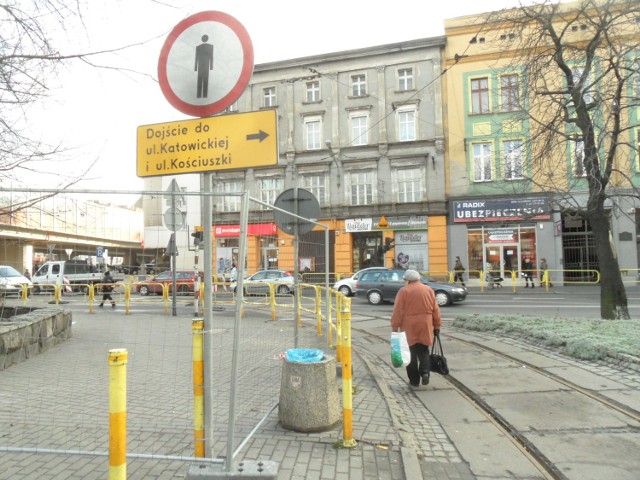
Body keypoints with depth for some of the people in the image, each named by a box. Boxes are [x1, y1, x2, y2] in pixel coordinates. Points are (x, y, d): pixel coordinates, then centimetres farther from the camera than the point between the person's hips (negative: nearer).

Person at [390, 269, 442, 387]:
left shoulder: (403, 291, -6)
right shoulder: (429, 290, 5)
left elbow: (398, 311, -9)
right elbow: (436, 310, 7)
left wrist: (394, 327, -5)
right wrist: (437, 326, 14)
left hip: (409, 327, -3)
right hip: (425, 327, 3)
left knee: (411, 353, 7)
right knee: (423, 351, 16)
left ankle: (414, 380, 11)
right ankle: (425, 372, -4)